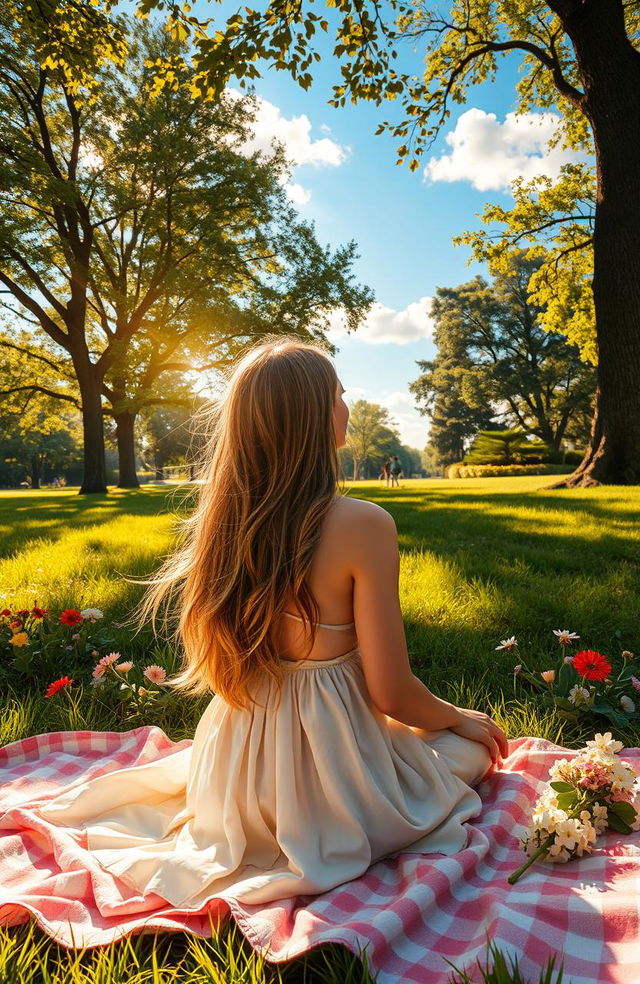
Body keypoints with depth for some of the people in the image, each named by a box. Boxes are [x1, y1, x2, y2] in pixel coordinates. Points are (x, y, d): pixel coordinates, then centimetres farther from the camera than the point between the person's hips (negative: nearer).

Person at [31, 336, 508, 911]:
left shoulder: (225, 518, -7)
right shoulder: (363, 524, -25)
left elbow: (214, 658, 6)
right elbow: (392, 694, -19)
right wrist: (459, 717, 3)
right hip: (327, 772, -7)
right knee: (473, 746, 21)